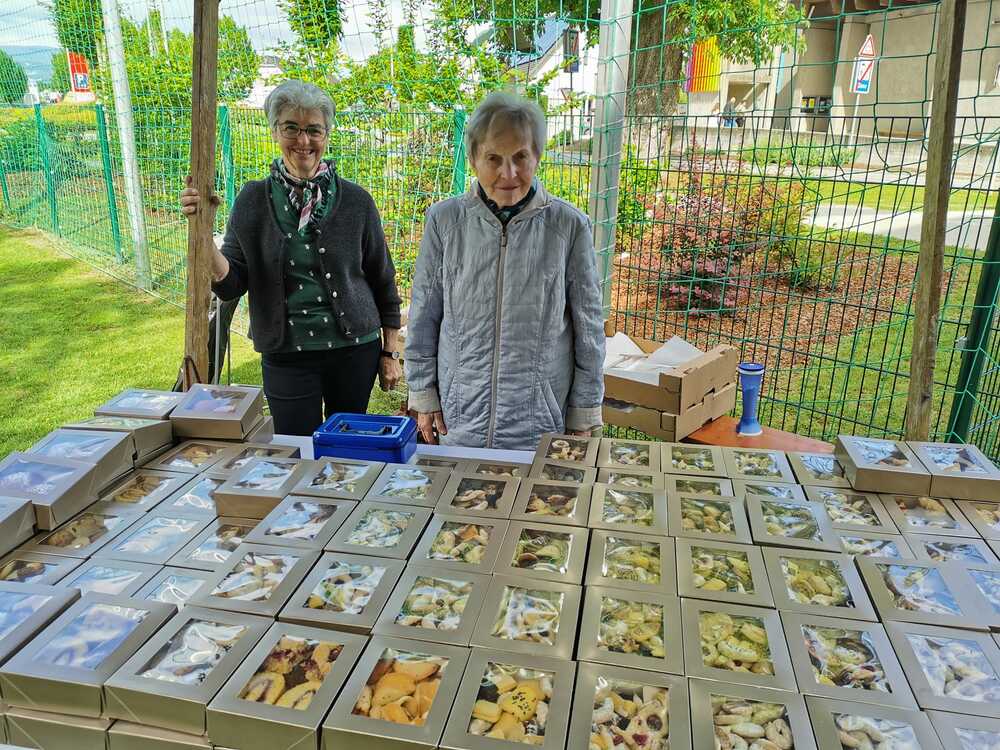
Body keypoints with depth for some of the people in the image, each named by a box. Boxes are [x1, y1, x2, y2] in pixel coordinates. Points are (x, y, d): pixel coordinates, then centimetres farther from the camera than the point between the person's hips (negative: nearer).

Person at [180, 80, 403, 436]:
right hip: (286, 357, 0)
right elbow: (232, 284, -3)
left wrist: (391, 353, 5)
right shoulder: (253, 200, -1)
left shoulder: (355, 200, -4)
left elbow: (382, 279, 4)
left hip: (354, 352, 0)